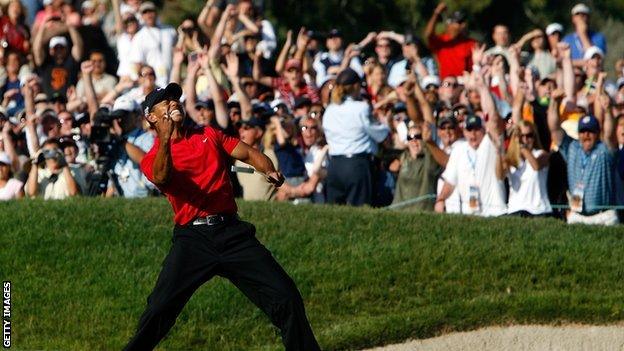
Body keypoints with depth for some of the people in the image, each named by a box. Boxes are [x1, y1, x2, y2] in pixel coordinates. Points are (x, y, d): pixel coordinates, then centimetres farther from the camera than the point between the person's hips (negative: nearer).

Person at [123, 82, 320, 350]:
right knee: (160, 308, -17)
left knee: (286, 298, -4)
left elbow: (248, 153, 13)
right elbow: (161, 178, -18)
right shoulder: (152, 159, 4)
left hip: (232, 232, 3)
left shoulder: (208, 135, 18)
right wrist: (165, 141, -35)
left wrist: (270, 170, -9)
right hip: (192, 239, -3)